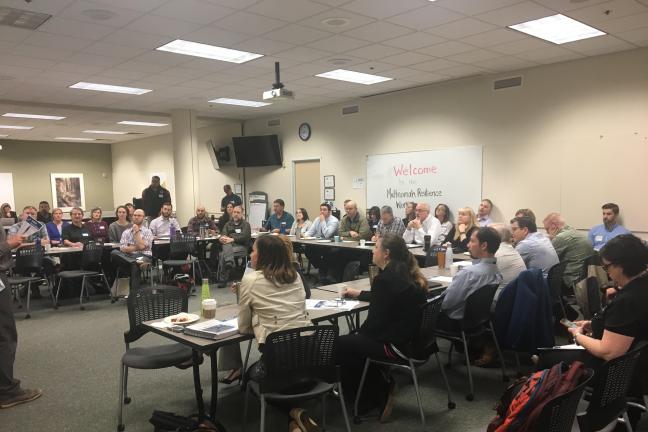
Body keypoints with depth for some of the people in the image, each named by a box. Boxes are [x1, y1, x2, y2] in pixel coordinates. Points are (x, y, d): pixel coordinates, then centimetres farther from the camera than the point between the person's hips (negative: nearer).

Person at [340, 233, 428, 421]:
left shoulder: (385, 278, -20)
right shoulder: (406, 272, 8)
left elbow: (376, 319, -17)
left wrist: (359, 333, 4)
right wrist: (358, 293, 37)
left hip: (397, 344, -10)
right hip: (412, 338, 10)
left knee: (339, 345, 3)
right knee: (353, 341, 22)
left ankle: (374, 397, 18)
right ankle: (381, 388, 22)